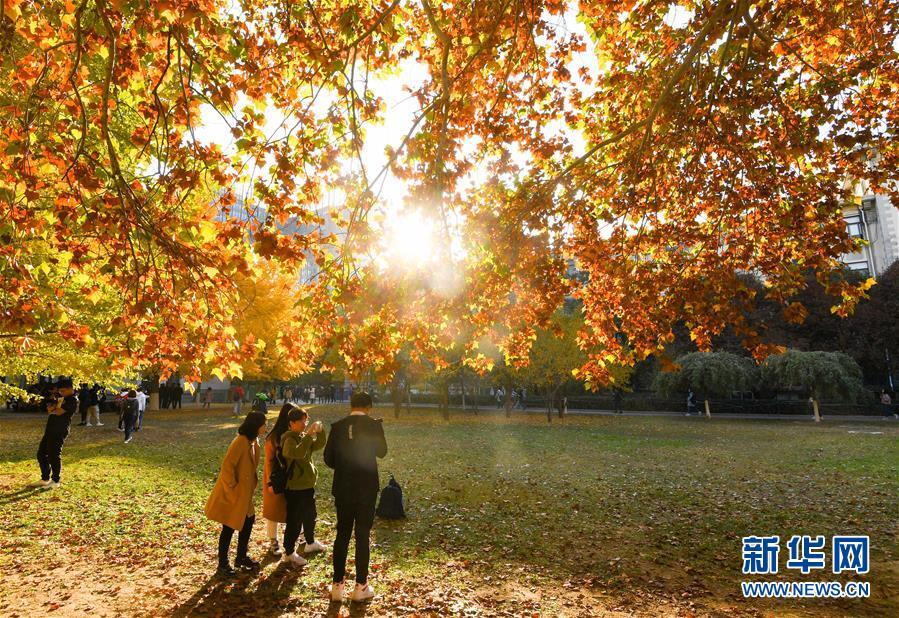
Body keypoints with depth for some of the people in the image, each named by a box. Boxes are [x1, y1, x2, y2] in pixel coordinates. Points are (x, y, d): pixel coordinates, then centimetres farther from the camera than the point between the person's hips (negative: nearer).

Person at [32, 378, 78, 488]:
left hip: (60, 431, -10)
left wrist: (52, 408, -1)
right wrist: (56, 404, -12)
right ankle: (45, 479, 26)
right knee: (41, 453, 14)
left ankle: (55, 481, 5)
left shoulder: (73, 400, -14)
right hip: (50, 429, 10)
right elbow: (49, 408, 7)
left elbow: (58, 412, -20)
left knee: (54, 455, -6)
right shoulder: (60, 397, 16)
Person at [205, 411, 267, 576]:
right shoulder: (240, 442, -25)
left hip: (244, 492, 9)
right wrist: (232, 485, -20)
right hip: (232, 494, -9)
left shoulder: (253, 441, 3)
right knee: (229, 528, 5)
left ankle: (241, 557, 32)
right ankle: (223, 564, 22)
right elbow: (227, 465, -27)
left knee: (248, 521, 16)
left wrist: (252, 484, 13)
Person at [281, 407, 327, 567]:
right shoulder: (289, 439, -19)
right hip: (295, 487, -9)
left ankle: (310, 543, 41)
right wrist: (309, 434, -38)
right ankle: (289, 553, 16)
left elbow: (318, 445, 6)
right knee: (294, 520, 1)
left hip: (307, 485, 9)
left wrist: (320, 431, -11)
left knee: (310, 515, 23)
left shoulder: (303, 436, 7)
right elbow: (299, 453, -37)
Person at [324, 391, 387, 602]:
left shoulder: (337, 426, -3)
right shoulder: (373, 424, -11)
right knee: (362, 536, 8)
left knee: (342, 534, 14)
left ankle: (337, 585, 20)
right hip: (366, 488, -2)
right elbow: (381, 451, 2)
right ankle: (361, 586, 16)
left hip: (342, 488, 3)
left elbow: (328, 459, -1)